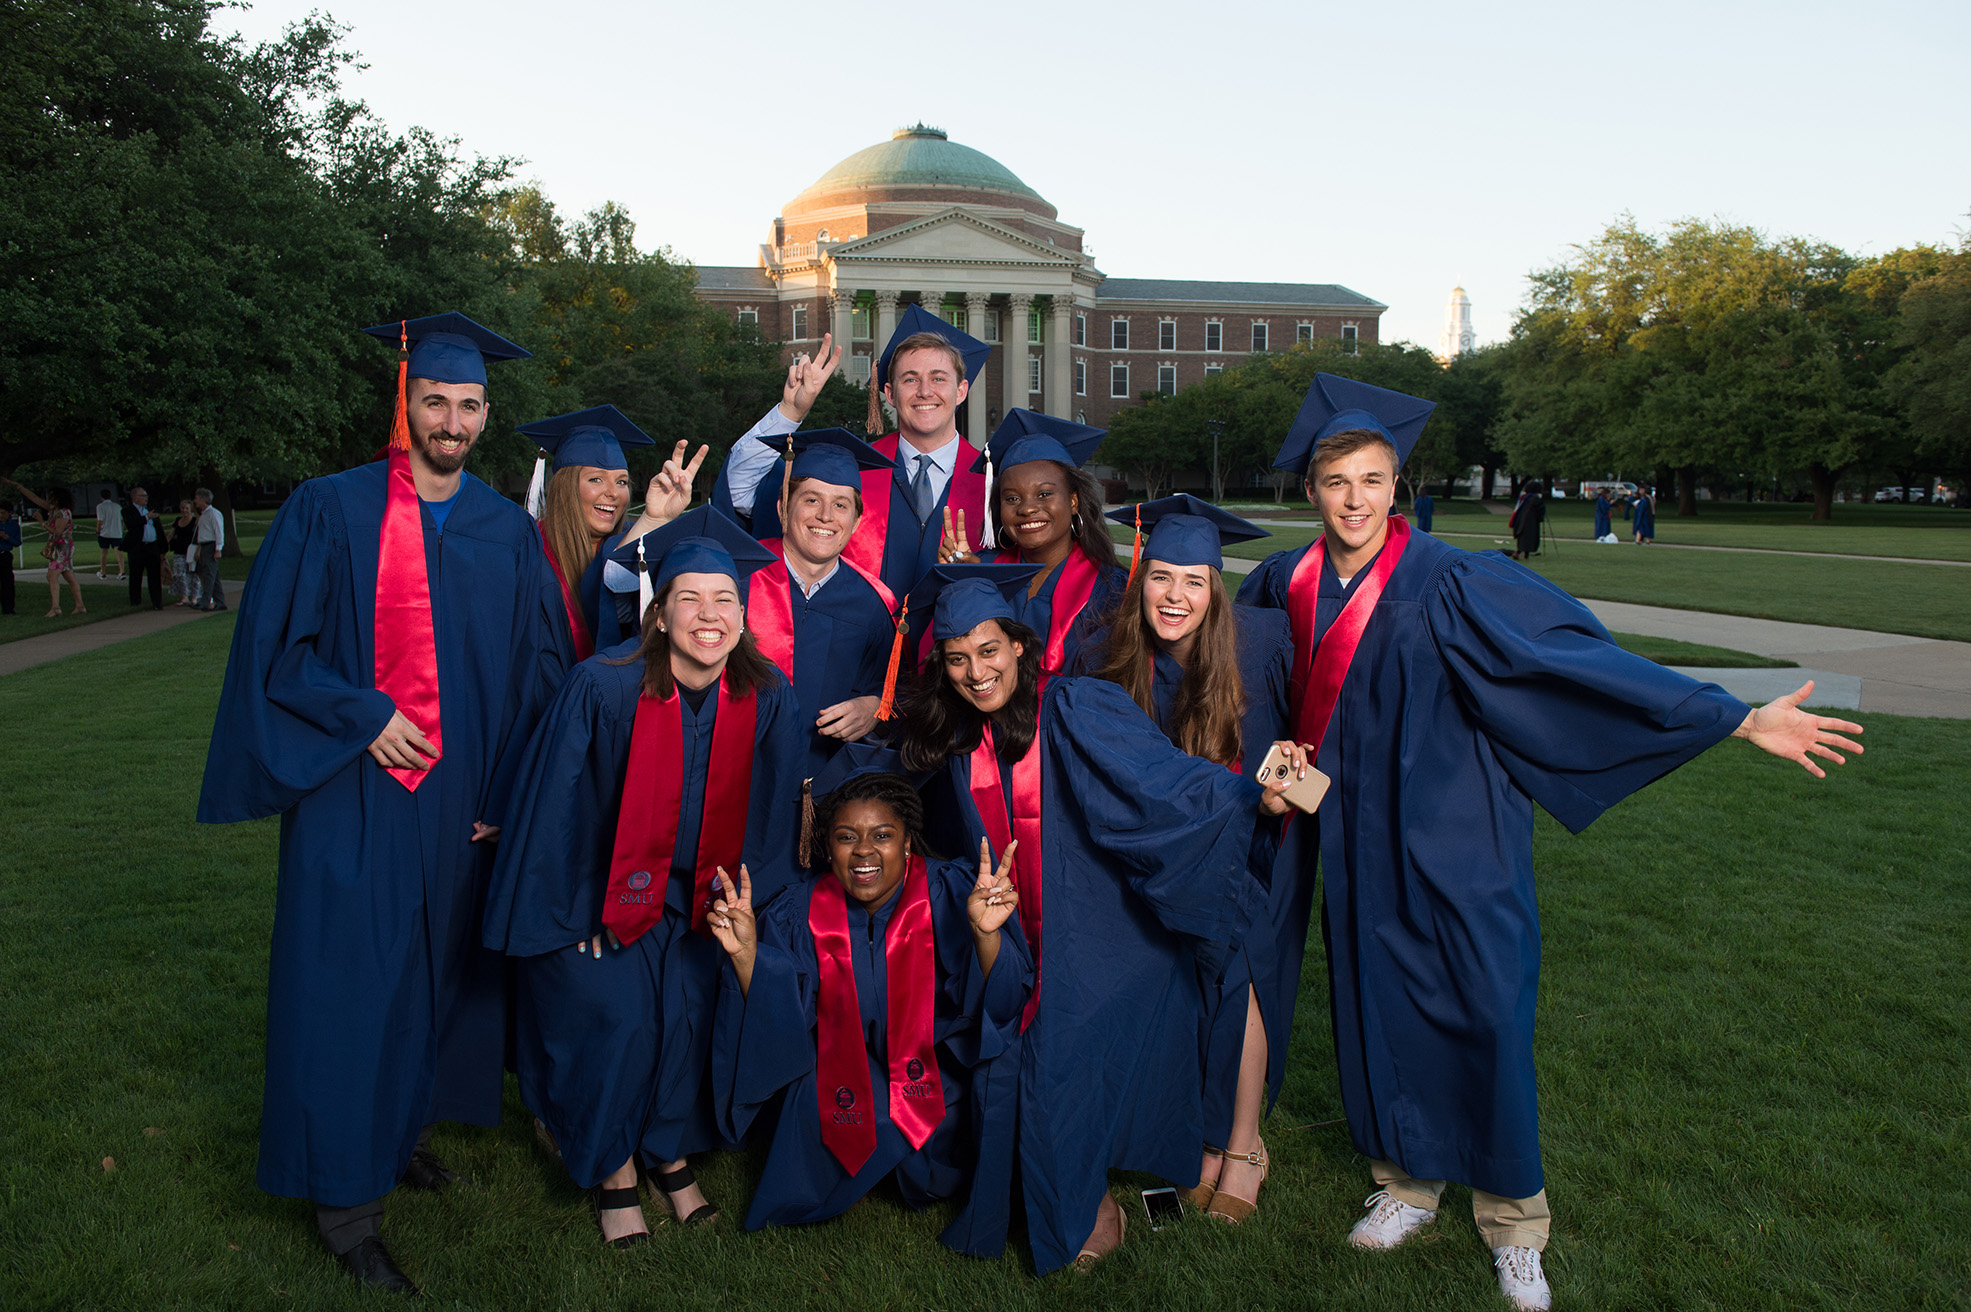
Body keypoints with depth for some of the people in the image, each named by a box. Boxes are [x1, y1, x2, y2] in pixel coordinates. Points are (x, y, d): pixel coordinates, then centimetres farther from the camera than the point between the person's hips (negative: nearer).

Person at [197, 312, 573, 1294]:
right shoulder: (329, 510, -3)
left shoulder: (508, 530, 6)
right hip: (352, 796, -3)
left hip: (462, 801, 4)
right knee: (346, 983, 1)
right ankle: (345, 1196, 14)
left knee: (437, 968, 13)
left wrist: (512, 791, 3)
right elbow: (274, 647, -4)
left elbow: (542, 666, 9)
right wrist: (365, 717, -14)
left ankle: (402, 1126, 35)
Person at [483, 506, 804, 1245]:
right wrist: (576, 909, -9)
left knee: (689, 1012, -7)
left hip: (695, 899, 3)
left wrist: (743, 900, 5)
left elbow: (768, 814, 1)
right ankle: (612, 1170, 14)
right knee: (618, 1016, -12)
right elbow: (557, 799, -13)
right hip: (603, 895, -2)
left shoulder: (770, 700, -12)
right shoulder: (603, 686, -21)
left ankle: (672, 1153, 20)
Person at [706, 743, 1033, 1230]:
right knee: (811, 1105, -27)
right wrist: (745, 953, -30)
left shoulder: (950, 894, -16)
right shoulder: (802, 912, -9)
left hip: (936, 1064, -1)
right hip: (841, 1074, 1)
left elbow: (1000, 1002, -24)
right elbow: (776, 1025, -14)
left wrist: (986, 934, -43)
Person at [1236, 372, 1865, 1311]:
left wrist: (1735, 718, -20)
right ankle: (1407, 1181, 33)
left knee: (1486, 1016, 1)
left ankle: (1513, 1221, 22)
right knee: (1378, 1007, 11)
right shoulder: (1286, 585, -1)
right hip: (1363, 847, 4)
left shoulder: (1450, 583, -14)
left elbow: (1582, 655, -17)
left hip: (1453, 841, -3)